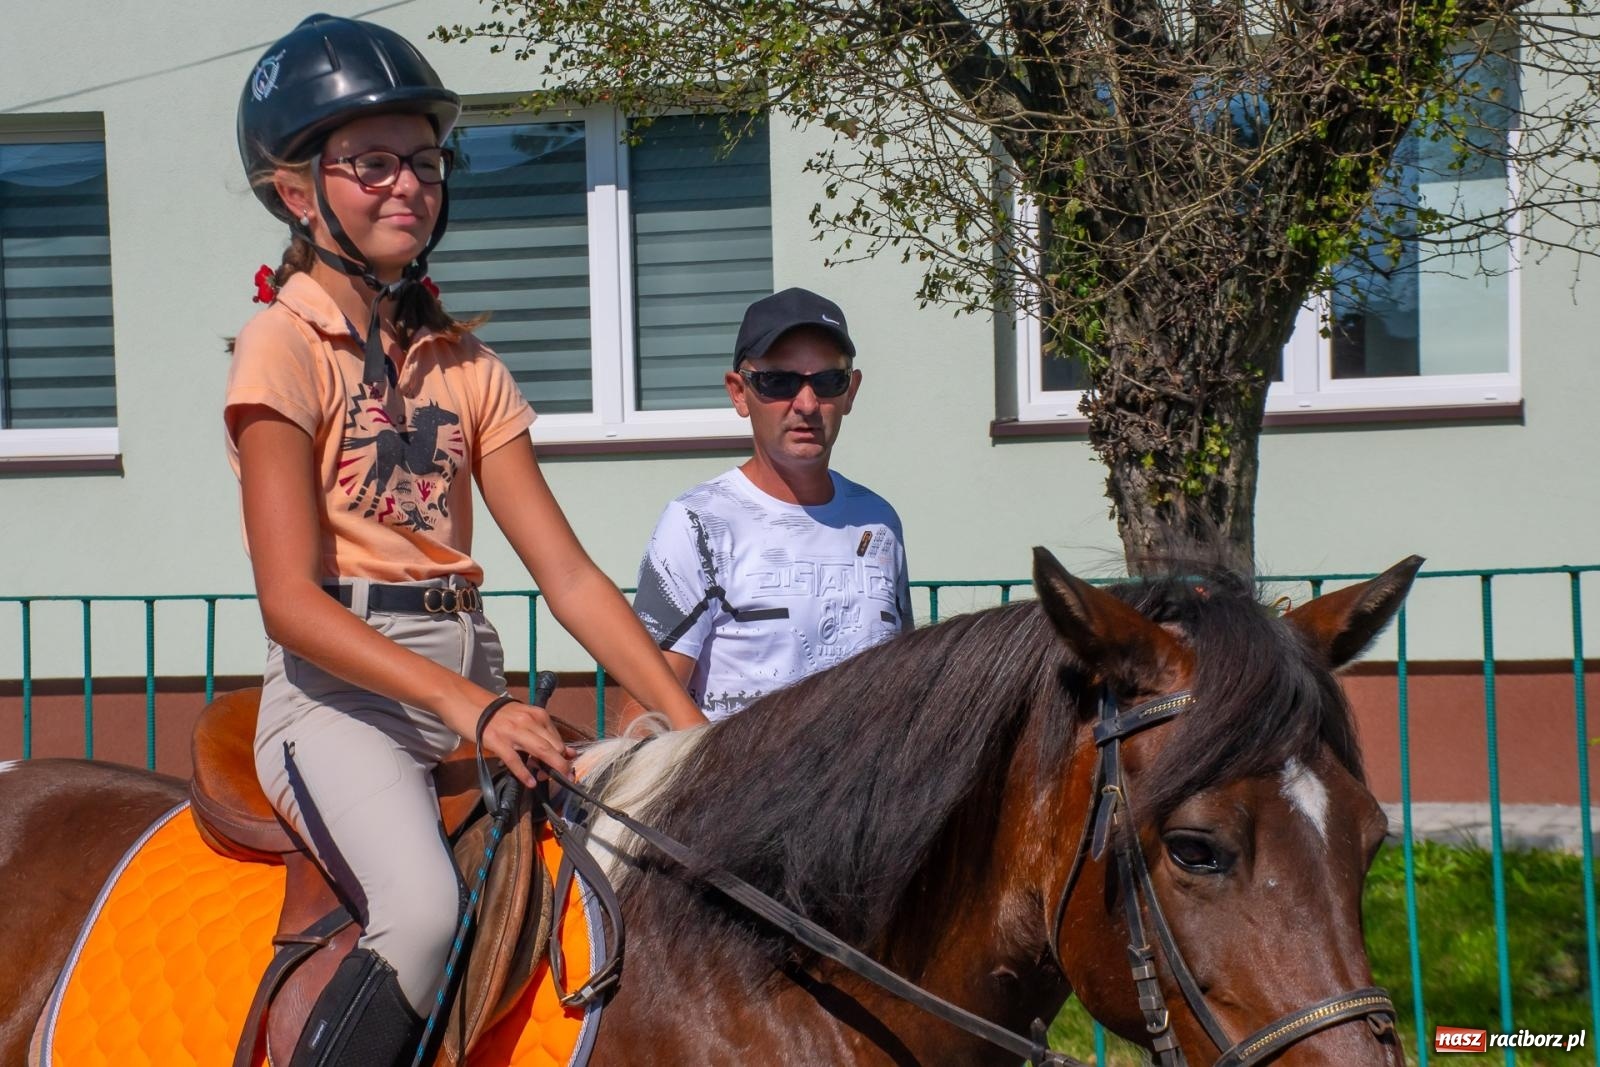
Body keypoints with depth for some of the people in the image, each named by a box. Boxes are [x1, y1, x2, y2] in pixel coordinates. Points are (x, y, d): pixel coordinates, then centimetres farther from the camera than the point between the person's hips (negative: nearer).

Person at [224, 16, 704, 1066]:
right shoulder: (284, 347, -4)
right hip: (339, 688, -7)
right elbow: (291, 601, -13)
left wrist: (691, 724, -4)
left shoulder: (465, 365, 15)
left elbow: (568, 574, 9)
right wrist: (467, 706, -24)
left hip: (471, 682, 7)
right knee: (424, 908, -34)